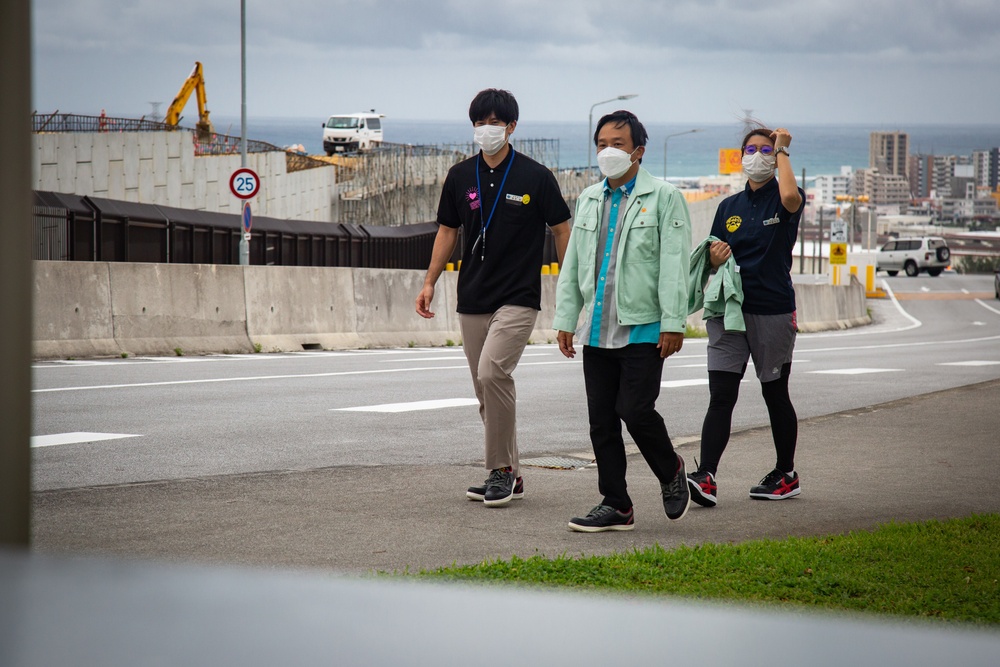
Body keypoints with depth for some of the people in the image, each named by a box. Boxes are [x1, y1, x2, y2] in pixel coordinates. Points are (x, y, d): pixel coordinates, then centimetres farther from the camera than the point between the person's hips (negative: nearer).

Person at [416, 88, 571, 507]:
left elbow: (561, 230, 2)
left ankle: (502, 468, -12)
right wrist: (430, 283, 9)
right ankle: (507, 477, 18)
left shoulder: (535, 177, -4)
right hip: (472, 300, 5)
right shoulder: (460, 177, 8)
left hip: (518, 298, -5)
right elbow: (448, 230, 16)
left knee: (492, 372, -22)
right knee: (486, 392, 8)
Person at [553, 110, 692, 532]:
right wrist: (566, 320, 13)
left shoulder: (663, 198, -2)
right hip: (597, 331, 6)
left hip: (643, 328, -6)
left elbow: (674, 266, -8)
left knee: (634, 410, -12)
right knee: (601, 419, 5)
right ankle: (615, 505, 12)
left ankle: (671, 471, 16)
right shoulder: (588, 200, 16)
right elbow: (572, 265, 20)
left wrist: (673, 323, -14)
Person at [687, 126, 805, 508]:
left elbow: (790, 197, -28)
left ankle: (786, 476, 23)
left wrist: (782, 151, -12)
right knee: (720, 395, -8)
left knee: (775, 394, 8)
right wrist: (715, 258, -8)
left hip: (773, 310, -3)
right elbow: (715, 260, 17)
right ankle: (706, 478, -17)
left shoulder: (783, 201, -1)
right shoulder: (730, 207, 13)